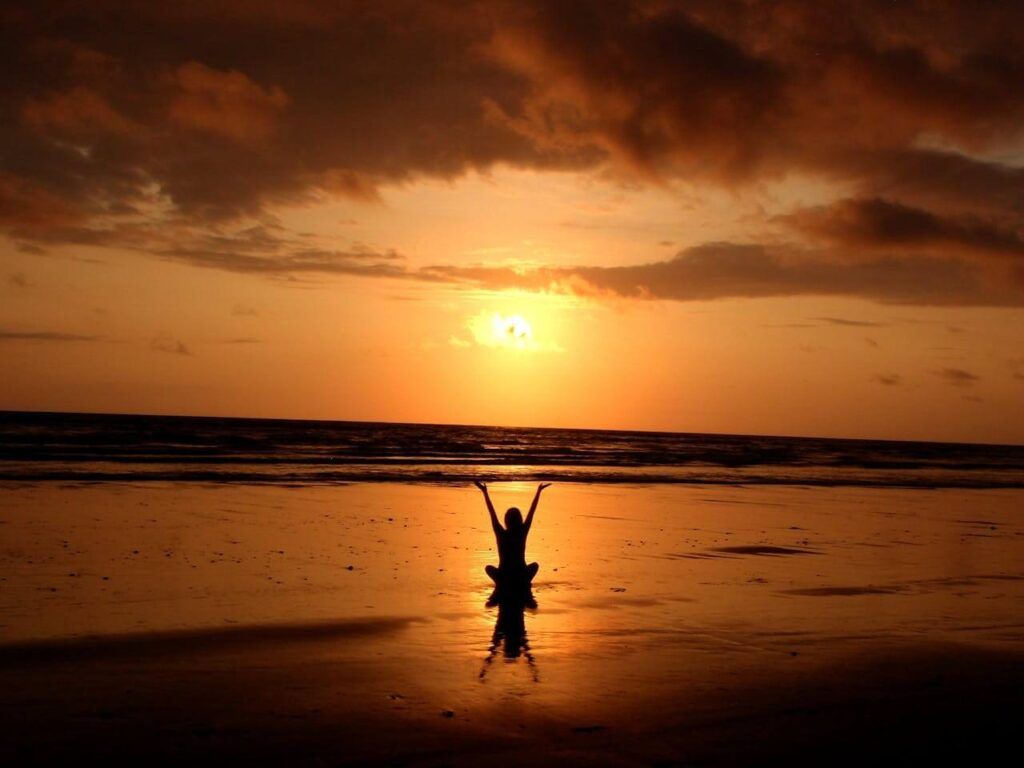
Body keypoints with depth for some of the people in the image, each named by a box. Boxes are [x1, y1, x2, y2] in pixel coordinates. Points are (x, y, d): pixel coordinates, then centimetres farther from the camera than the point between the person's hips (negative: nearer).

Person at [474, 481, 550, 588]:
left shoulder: (501, 534, -9)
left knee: (489, 568, 30)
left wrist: (485, 492, 2)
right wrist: (539, 491, 7)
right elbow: (532, 510, 0)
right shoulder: (522, 533, -6)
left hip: (503, 577, -1)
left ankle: (502, 585, 9)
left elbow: (492, 512, -4)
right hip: (522, 578, 1)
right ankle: (525, 584, 11)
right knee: (534, 565, 31)